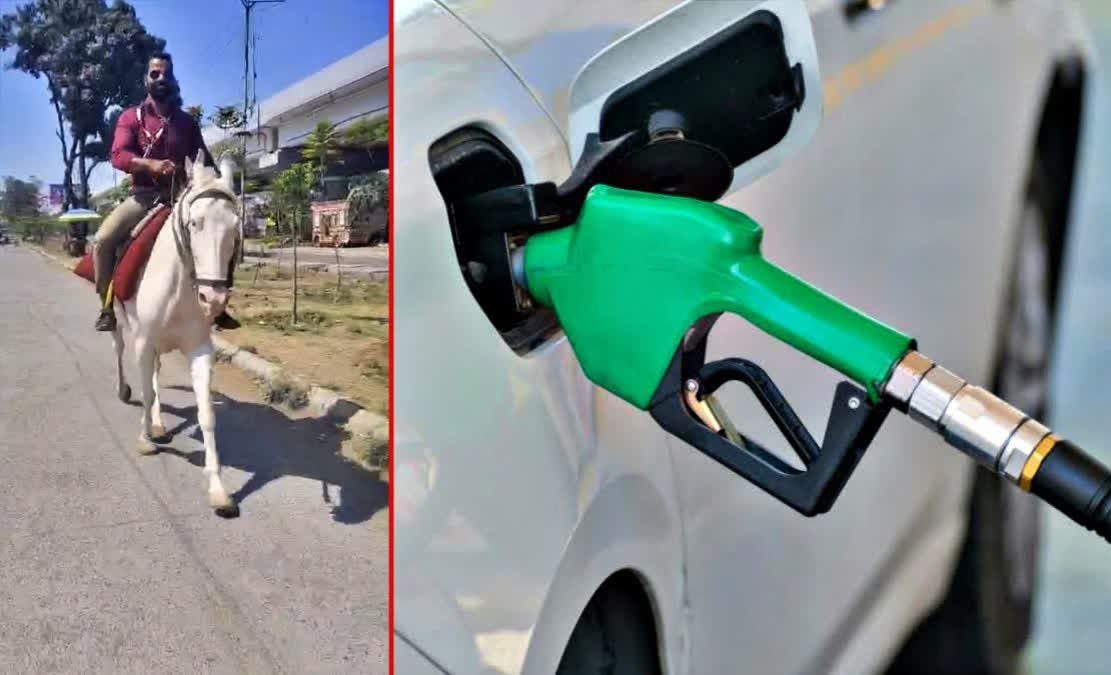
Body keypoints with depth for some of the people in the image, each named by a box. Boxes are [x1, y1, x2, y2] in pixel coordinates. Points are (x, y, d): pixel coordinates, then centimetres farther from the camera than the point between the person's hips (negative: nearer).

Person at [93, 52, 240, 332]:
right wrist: (152, 164, -30)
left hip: (181, 195, 2)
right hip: (144, 194, -2)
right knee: (103, 238, -24)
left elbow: (205, 161, 15)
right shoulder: (131, 117, 4)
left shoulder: (187, 121, 12)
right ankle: (108, 306, -7)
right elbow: (118, 156, -10)